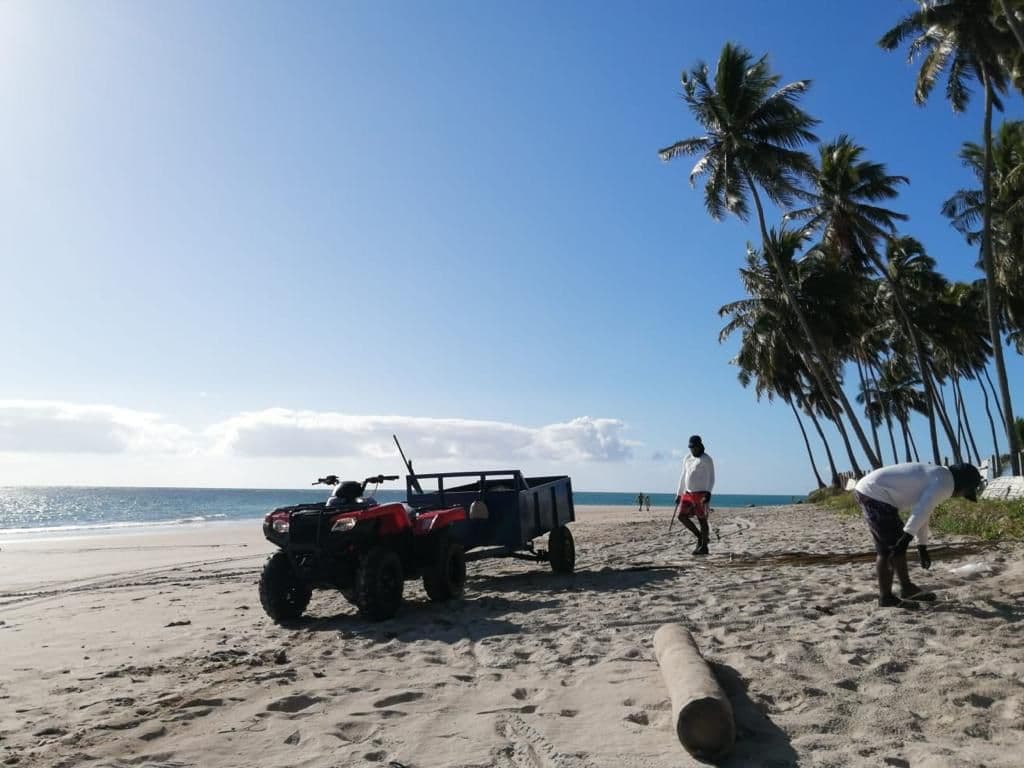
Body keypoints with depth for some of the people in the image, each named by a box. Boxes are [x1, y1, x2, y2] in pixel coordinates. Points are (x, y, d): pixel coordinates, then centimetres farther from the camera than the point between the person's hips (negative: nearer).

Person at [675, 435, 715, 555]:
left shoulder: (706, 459, -7)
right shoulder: (687, 459, 14)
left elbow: (711, 478, -12)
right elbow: (683, 477, 20)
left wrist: (708, 492, -25)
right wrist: (679, 494, 19)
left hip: (701, 494, -7)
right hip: (688, 494, 7)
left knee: (702, 520, -3)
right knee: (682, 516, 0)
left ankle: (704, 547, 4)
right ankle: (699, 536, 16)